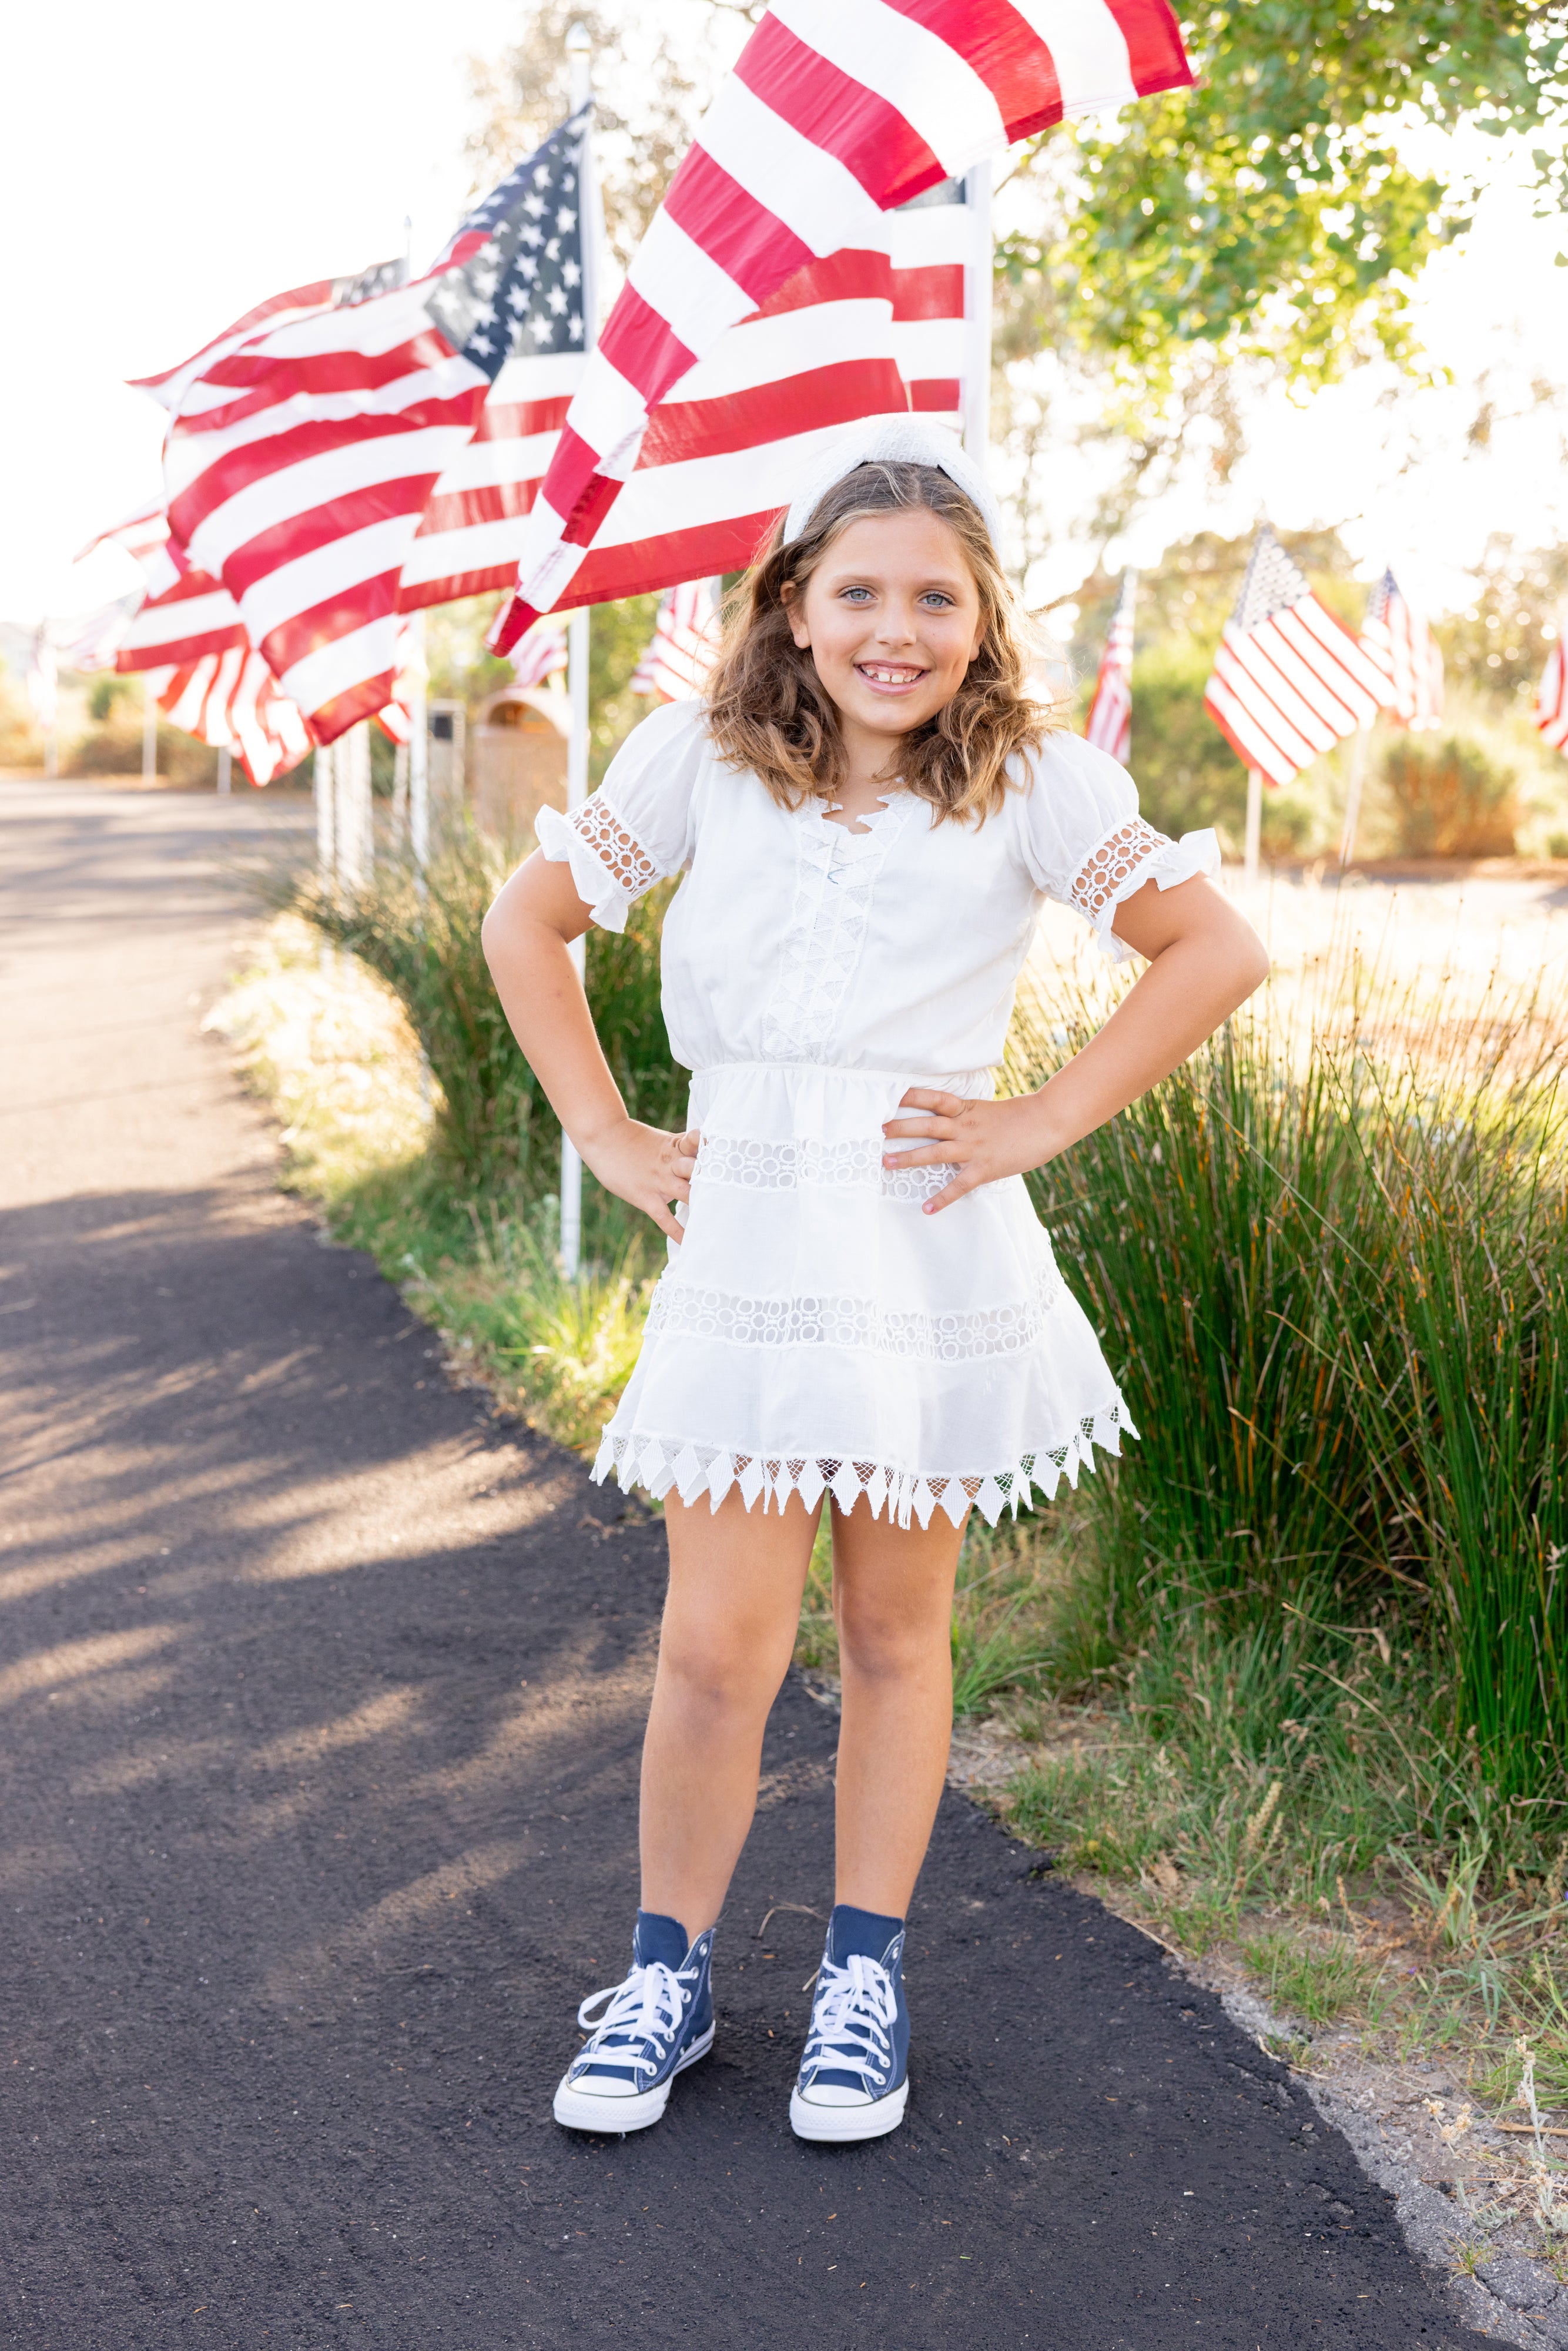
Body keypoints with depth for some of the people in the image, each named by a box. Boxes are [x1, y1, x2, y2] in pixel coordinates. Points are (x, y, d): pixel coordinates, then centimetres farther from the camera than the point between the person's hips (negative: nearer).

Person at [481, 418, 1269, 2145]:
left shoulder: (1031, 782, -3)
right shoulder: (701, 759, 1)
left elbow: (1218, 950, -3)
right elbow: (528, 922, 10)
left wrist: (1045, 1122, -7)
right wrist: (604, 1134, 3)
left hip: (934, 1253, 0)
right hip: (743, 1242, 1)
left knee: (896, 1633, 11)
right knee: (718, 1648, 0)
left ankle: (865, 1980, 27)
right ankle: (667, 1977, 21)